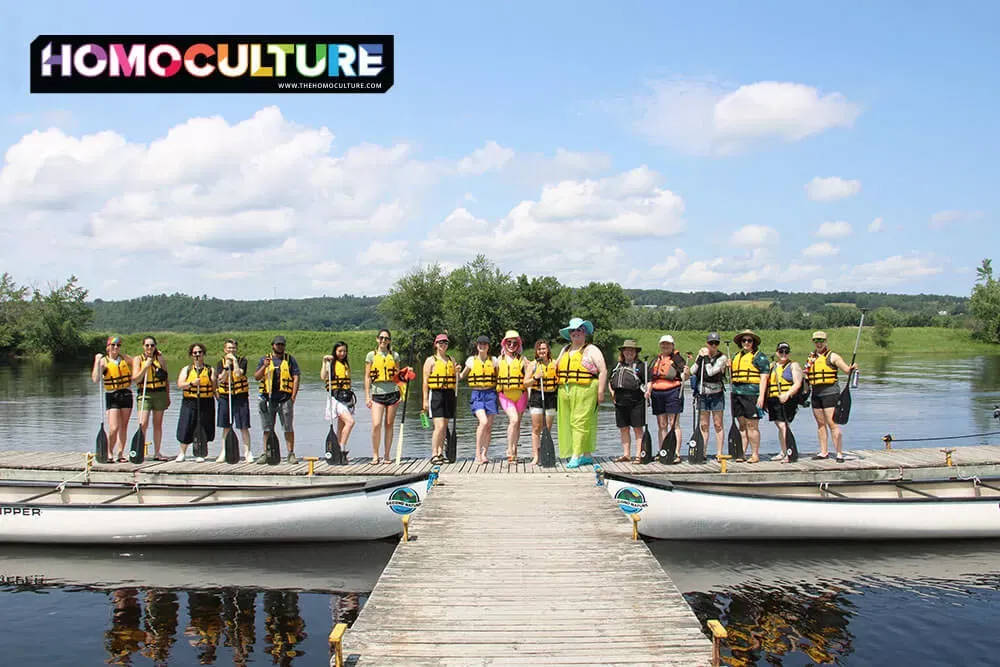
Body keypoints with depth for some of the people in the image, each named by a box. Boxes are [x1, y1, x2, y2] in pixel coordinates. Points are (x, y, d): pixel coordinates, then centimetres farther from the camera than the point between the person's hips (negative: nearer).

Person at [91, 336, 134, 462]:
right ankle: (109, 453, 6)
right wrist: (97, 361, -20)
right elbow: (96, 379, -16)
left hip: (126, 394, 4)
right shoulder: (104, 361, -4)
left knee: (123, 427, 5)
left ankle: (120, 454, 12)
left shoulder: (124, 358, 8)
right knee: (114, 428, -12)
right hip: (112, 396, -4)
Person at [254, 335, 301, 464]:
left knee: (288, 428, -2)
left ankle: (291, 454, 2)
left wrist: (293, 397, -7)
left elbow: (296, 377, 2)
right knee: (267, 428, 6)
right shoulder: (264, 359, 13)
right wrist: (264, 366, -11)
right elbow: (256, 377, 6)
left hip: (285, 399, -2)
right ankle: (265, 453, 12)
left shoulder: (290, 359, 8)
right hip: (268, 399, 2)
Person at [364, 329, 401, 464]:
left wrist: (401, 394, 5)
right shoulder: (371, 355, 5)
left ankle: (387, 456, 13)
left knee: (389, 425, 4)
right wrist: (367, 396, 0)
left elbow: (398, 376, 13)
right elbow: (367, 377, 5)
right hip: (377, 393, -1)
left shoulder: (394, 355, 9)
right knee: (376, 425, -12)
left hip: (392, 393, 1)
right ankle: (375, 455, 2)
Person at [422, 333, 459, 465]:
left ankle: (440, 453, 16)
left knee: (444, 426, 8)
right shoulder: (431, 360, 1)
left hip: (449, 394, 5)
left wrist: (457, 372, 0)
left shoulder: (451, 360, 16)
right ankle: (434, 455, -10)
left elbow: (455, 379, 23)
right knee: (439, 426, -13)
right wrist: (425, 400, -9)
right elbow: (425, 381, -3)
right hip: (436, 394, -5)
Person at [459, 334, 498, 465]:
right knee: (483, 421, -20)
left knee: (488, 426, 1)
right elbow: (462, 376, 16)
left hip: (490, 394, 2)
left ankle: (484, 454, 10)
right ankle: (478, 453, -12)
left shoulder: (494, 360, 8)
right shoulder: (471, 360, 7)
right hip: (476, 395, -2)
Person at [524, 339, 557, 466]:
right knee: (536, 429, -3)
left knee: (548, 429, 3)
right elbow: (525, 383, 2)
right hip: (536, 397, -1)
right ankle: (535, 456, -2)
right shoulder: (533, 365, 5)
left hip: (551, 397, 2)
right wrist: (535, 377, -13)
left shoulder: (554, 364, 8)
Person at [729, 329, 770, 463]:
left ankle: (755, 455, 0)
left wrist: (761, 396, -14)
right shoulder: (736, 356, 19)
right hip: (737, 392, 6)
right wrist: (729, 367, 7)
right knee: (742, 425, 8)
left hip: (752, 394, -6)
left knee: (752, 425, -5)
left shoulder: (759, 356, 0)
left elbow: (764, 377, -6)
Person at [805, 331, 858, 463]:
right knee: (821, 424, 10)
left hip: (830, 393, -6)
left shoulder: (832, 356, -3)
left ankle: (839, 453, -7)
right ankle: (824, 452, 17)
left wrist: (852, 369, -31)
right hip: (816, 394, 6)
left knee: (832, 424, -9)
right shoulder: (811, 358, 14)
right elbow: (808, 377, 21)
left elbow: (847, 369, -11)